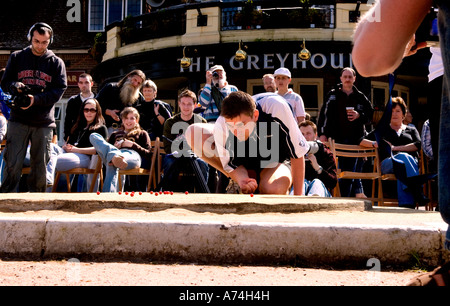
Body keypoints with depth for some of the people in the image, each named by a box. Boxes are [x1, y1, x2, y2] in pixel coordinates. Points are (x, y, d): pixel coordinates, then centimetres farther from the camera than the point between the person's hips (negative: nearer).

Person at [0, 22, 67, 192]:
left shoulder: (56, 63, 7)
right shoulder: (17, 57, 10)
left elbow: (60, 89, -2)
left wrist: (36, 99, -17)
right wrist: (15, 86, -14)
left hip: (44, 122, 0)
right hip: (18, 119, 0)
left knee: (40, 165, 4)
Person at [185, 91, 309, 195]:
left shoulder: (276, 107, -35)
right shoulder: (221, 127, -29)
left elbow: (298, 153, -24)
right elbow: (231, 166, -16)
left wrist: (298, 195, -21)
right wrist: (241, 180, -40)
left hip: (275, 162, -4)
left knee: (274, 189, -42)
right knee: (194, 133, -18)